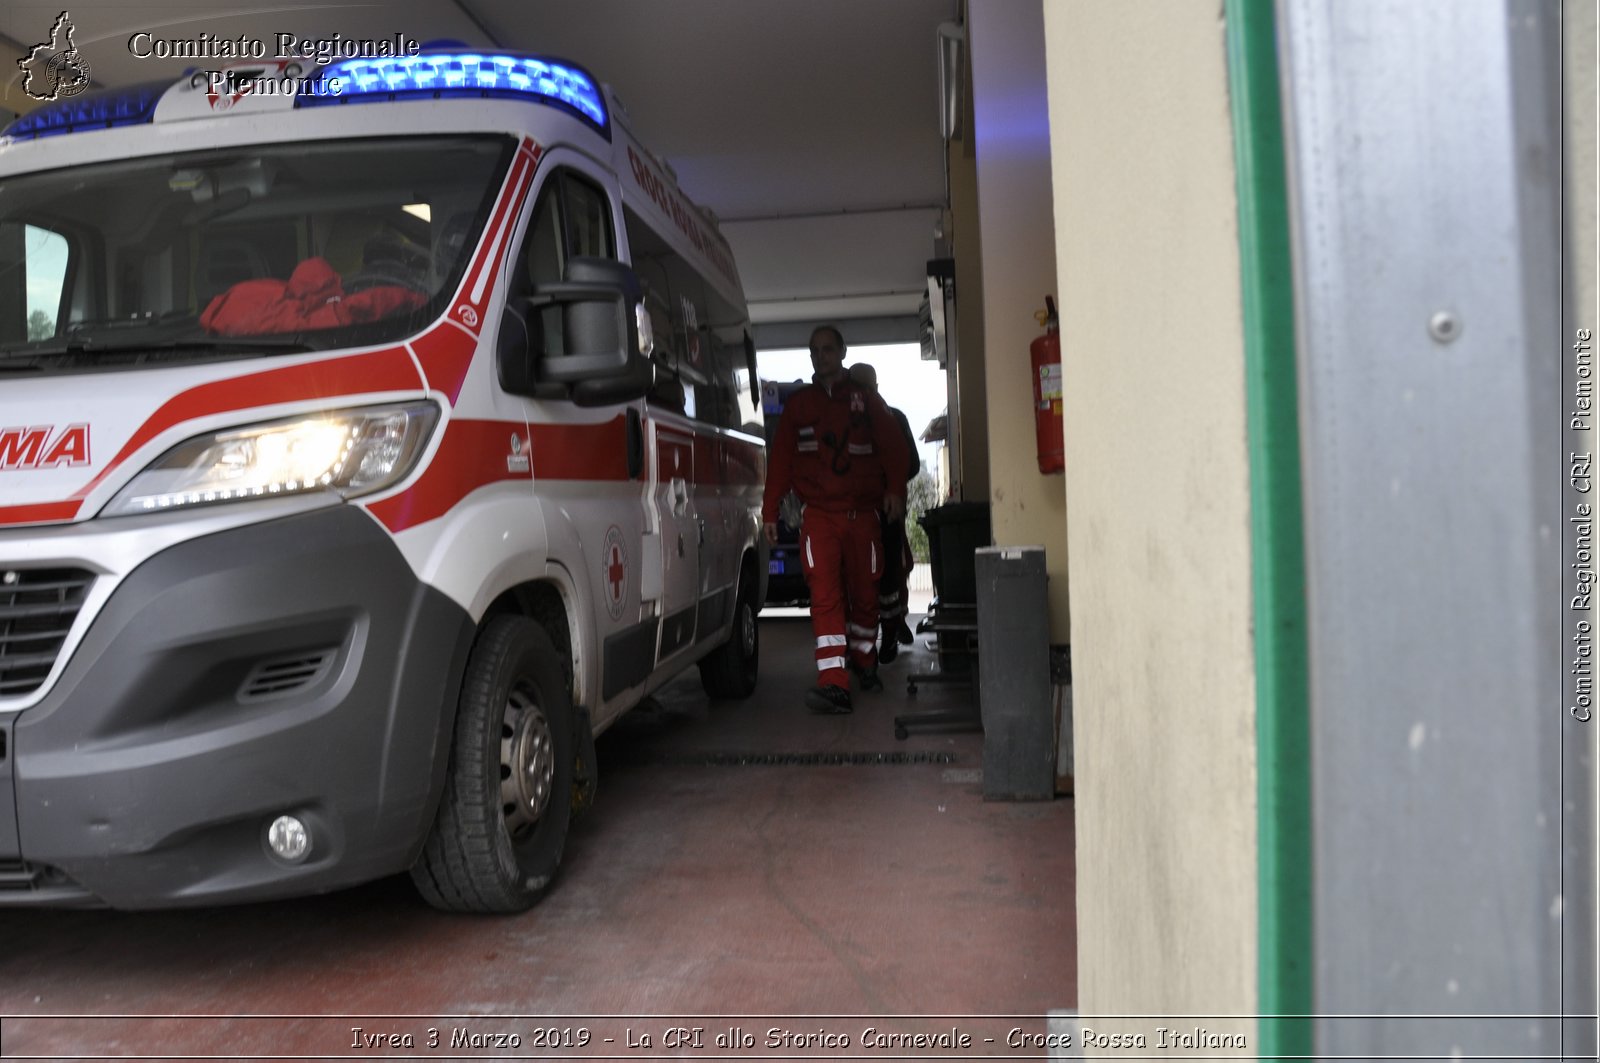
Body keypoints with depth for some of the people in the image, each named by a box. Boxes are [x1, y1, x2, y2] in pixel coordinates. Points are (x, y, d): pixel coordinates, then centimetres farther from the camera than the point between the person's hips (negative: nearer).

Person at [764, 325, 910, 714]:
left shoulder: (866, 400, 11)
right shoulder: (797, 404, 12)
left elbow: (893, 448, 7)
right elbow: (780, 459, 10)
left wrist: (894, 489, -10)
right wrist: (770, 511, 3)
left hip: (862, 513, 1)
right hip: (818, 515, -1)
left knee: (864, 593, 8)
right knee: (825, 596, -13)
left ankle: (864, 663, 31)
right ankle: (834, 684, -19)